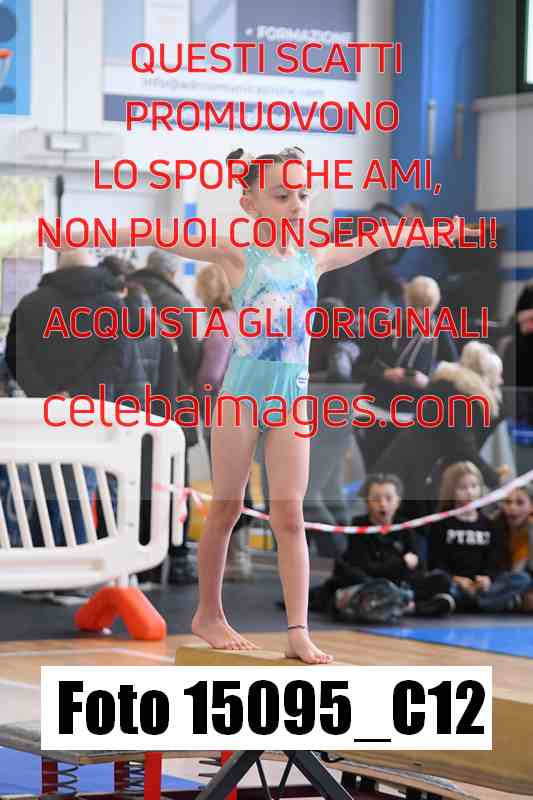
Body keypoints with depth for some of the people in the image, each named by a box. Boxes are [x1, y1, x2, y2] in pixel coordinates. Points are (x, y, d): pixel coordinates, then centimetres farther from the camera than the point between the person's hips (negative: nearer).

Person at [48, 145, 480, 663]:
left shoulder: (314, 259, 9)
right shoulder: (238, 253, -4)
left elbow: (376, 240, 22)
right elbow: (165, 236, -12)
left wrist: (441, 231, 34)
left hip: (291, 397, 4)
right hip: (242, 391, -3)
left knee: (290, 515, -2)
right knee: (226, 508, 7)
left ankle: (298, 631, -6)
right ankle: (209, 614, 22)